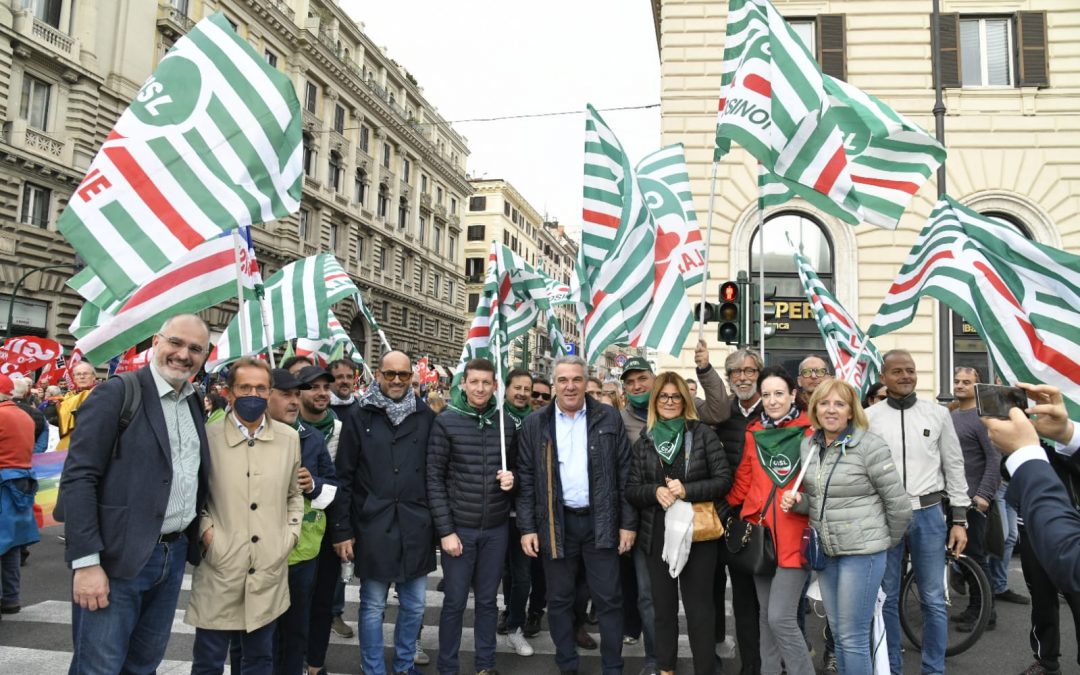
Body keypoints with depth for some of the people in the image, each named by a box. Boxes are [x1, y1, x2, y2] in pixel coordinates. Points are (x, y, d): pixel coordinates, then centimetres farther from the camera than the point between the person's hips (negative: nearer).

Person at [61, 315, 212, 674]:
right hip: (118, 559, -6)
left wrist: (197, 536, 8)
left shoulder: (195, 403, 10)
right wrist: (86, 562, -19)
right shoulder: (116, 393, -10)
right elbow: (78, 478, -15)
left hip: (174, 556, 6)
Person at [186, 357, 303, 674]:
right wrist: (204, 527, -7)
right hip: (220, 569, -2)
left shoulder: (289, 437, 4)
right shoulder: (208, 437, -4)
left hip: (269, 571, 2)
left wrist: (291, 533, 4)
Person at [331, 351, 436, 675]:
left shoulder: (426, 416, 3)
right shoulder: (359, 417, -2)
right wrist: (342, 529, -4)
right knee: (373, 606, 9)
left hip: (416, 525, 2)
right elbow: (344, 478, -1)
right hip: (373, 526, -2)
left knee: (414, 604, 13)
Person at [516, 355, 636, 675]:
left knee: (609, 599, 6)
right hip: (555, 523, 1)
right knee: (559, 600, 11)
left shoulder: (609, 419, 0)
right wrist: (527, 527, -4)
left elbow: (625, 472, 1)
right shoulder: (535, 424, 1)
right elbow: (526, 479, 2)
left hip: (600, 522, -1)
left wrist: (628, 523, -3)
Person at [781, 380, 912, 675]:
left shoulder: (869, 446, -14)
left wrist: (888, 542, 3)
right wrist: (797, 501, -5)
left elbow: (898, 503, -9)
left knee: (853, 638, 1)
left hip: (862, 551, -6)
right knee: (838, 636, 16)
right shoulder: (807, 446, 5)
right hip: (825, 551, 6)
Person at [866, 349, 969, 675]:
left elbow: (954, 467, 6)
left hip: (928, 514, 1)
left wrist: (959, 519, 3)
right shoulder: (868, 417, -1)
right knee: (887, 598, 9)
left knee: (933, 599, 8)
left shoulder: (938, 413, 2)